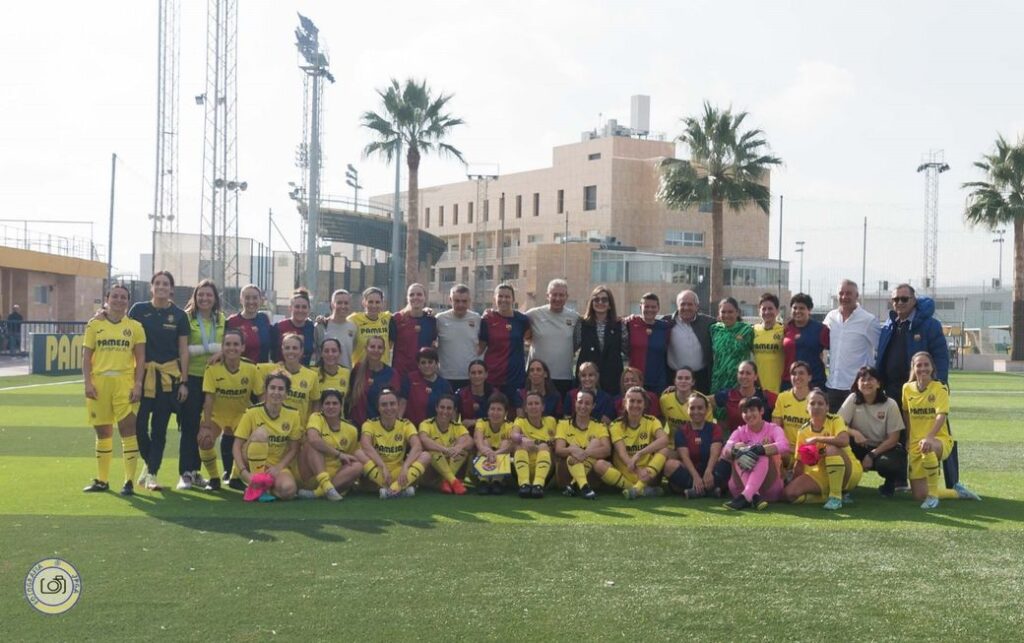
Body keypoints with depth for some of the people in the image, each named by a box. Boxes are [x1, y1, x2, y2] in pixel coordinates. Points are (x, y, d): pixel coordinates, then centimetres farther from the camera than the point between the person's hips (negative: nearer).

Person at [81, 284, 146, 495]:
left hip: (125, 383, -2)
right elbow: (86, 357, 7)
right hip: (99, 383, 2)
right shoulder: (94, 325, 8)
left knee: (128, 429, -8)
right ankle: (102, 480, 21)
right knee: (102, 432, 10)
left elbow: (140, 359, 4)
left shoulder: (135, 327, 6)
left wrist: (138, 385, -6)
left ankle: (129, 481, -2)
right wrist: (88, 383, -4)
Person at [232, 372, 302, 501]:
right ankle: (256, 485, -25)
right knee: (260, 432, -32)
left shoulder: (292, 414, -4)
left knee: (288, 490, -33)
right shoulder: (252, 412, -10)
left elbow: (294, 449, 1)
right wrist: (244, 473, -25)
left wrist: (278, 468, -15)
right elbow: (237, 446, -11)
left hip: (279, 466, 2)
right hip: (253, 465, -2)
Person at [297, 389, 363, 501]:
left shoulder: (351, 430, 8)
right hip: (312, 477, -4)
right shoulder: (316, 418, -5)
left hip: (335, 478, 4)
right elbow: (313, 439, -26)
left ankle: (316, 492, -30)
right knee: (312, 444, -25)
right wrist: (339, 454, -22)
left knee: (358, 466, -22)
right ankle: (326, 487, -38)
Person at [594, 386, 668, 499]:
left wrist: (639, 453, -32)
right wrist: (638, 470, -35)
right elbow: (622, 453, -16)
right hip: (623, 475, 0)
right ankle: (643, 490, -33)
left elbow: (664, 440, -20)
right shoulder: (617, 425, -1)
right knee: (599, 464, -27)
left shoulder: (651, 421, 2)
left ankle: (638, 487, -37)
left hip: (648, 476, 0)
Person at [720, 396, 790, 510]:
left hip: (769, 487, -2)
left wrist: (759, 449, -38)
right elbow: (725, 452, -14)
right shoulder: (740, 432, 8)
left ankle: (745, 497, -45)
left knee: (764, 456, -27)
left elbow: (784, 446, -24)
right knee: (738, 455, -21)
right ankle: (755, 497, -39)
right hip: (741, 487, 2)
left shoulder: (773, 429, 1)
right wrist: (736, 448, -37)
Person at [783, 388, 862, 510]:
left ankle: (836, 496, -25)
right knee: (790, 492, -20)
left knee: (832, 448, -35)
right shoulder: (803, 431, 1)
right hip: (821, 475, 4)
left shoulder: (835, 420, -10)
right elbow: (799, 463, 4)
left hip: (849, 472, -4)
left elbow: (844, 440, -32)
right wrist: (794, 481, -8)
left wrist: (816, 438, -25)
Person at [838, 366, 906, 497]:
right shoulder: (853, 399, -7)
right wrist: (854, 433, -32)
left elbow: (893, 438, -10)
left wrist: (872, 455, -17)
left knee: (886, 463, -36)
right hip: (861, 448, 2)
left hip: (884, 448, -2)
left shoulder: (890, 404, -11)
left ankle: (890, 483, 4)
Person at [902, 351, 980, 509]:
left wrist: (929, 437, -37)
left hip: (939, 439, -4)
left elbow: (941, 415, -21)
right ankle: (958, 491, 25)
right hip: (915, 444, 5)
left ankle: (933, 495, -23)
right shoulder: (907, 388, 4)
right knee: (919, 495, -1)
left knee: (928, 449, -43)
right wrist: (908, 439, 12)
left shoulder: (939, 388, -7)